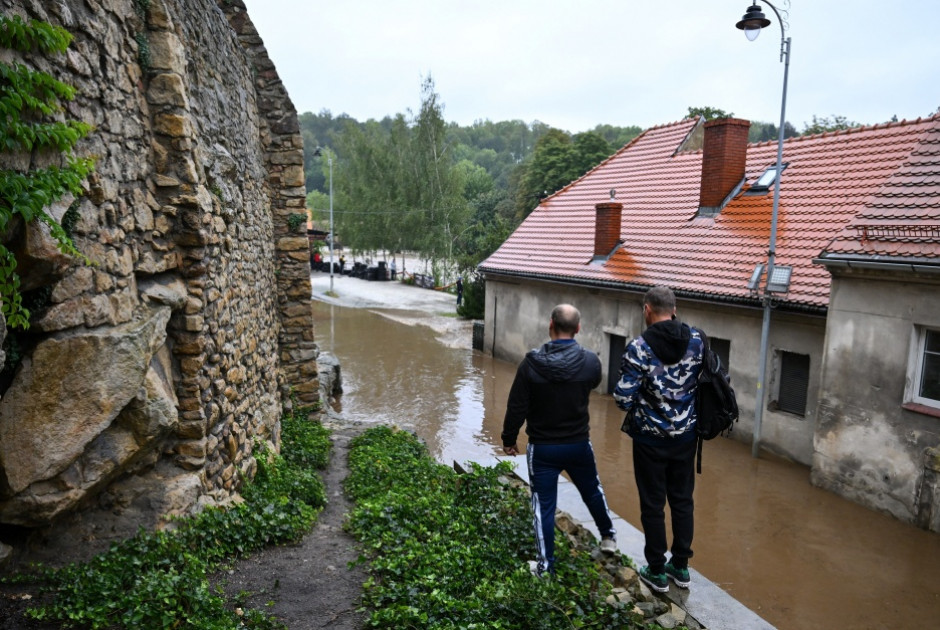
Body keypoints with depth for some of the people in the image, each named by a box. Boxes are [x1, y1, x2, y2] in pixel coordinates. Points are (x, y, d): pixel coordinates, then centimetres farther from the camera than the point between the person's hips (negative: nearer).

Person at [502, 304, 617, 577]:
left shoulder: (531, 364, -18)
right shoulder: (591, 362, -13)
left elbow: (516, 407, -12)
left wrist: (508, 439, 1)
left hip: (542, 448, -2)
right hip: (579, 444, 3)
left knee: (544, 505, 8)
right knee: (593, 491, 26)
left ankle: (546, 565, 15)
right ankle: (608, 537, 47)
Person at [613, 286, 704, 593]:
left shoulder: (638, 348, -19)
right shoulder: (696, 340, -6)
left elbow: (623, 398, -19)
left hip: (650, 438, -4)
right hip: (686, 435, 4)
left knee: (653, 505, 10)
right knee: (682, 500, 18)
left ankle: (657, 572, 23)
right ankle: (681, 567, 31)